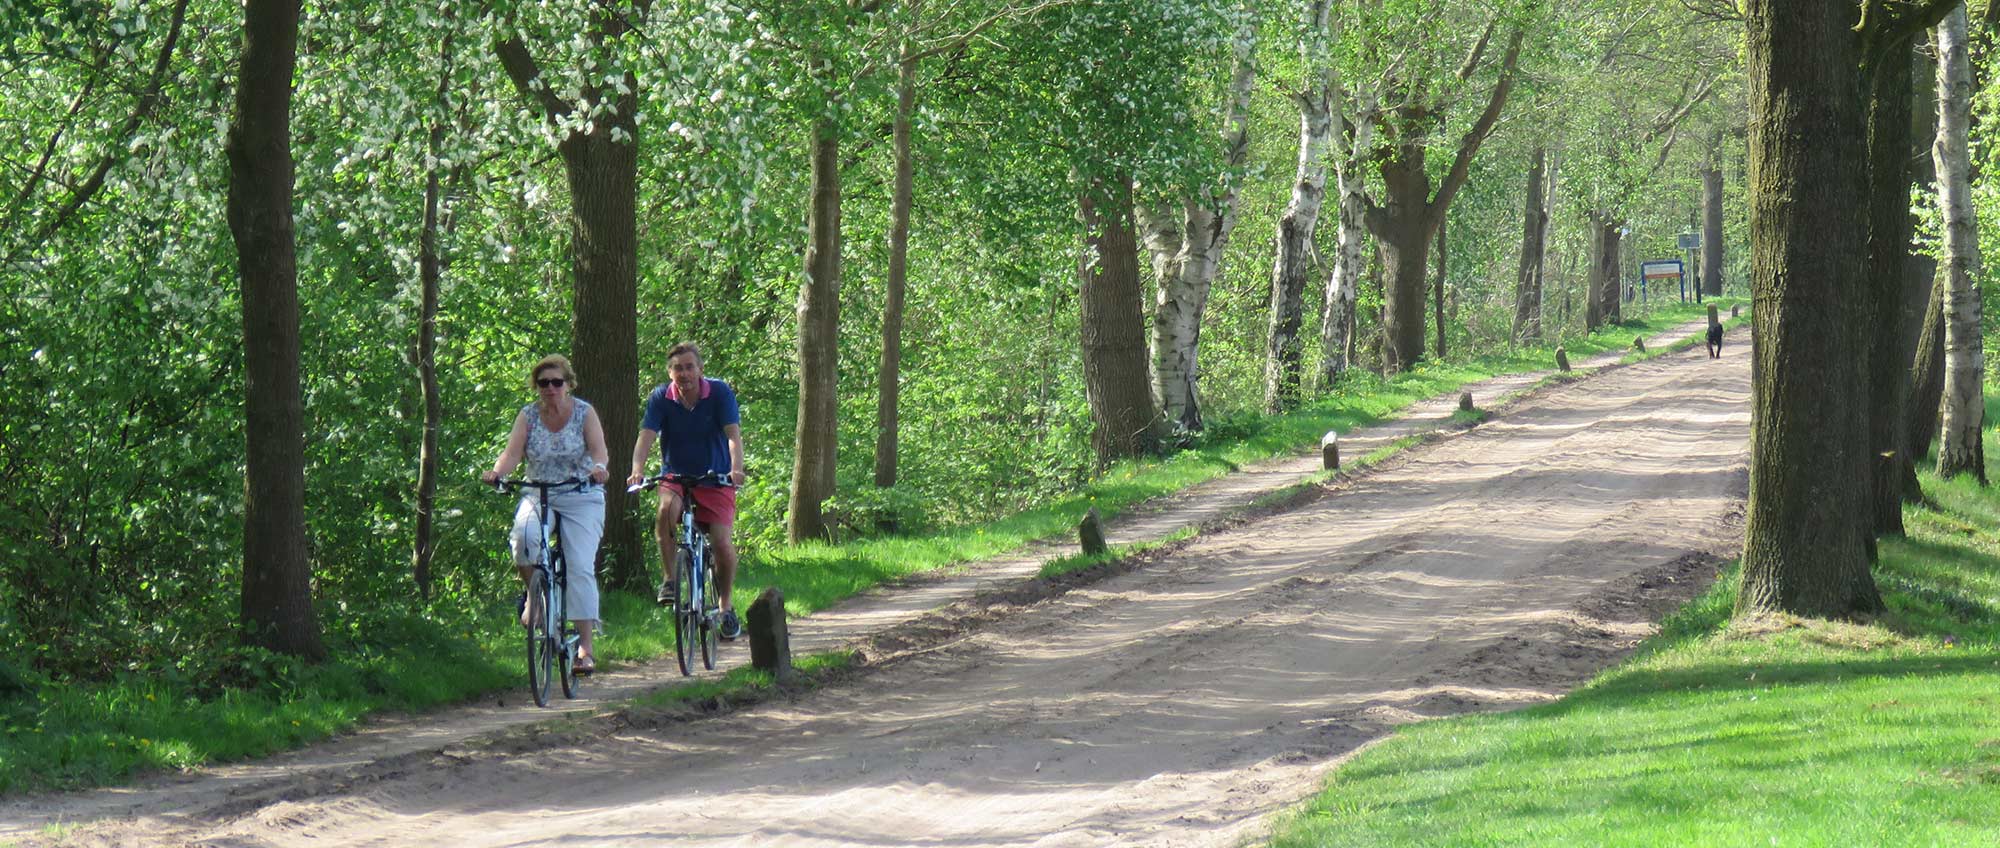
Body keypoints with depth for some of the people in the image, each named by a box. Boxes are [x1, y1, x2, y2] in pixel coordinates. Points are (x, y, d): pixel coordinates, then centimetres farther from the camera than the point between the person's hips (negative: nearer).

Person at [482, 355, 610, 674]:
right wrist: (497, 471, -31)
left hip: (581, 497, -2)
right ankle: (534, 593, -5)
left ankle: (586, 646, -10)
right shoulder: (528, 416, 3)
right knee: (523, 537, -31)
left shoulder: (584, 412, -2)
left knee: (581, 567, -12)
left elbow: (598, 448, -16)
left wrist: (599, 467, -39)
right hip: (538, 495, 2)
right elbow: (512, 452, -9)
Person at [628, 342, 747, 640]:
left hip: (715, 479, -1)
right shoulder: (660, 398, -8)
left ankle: (727, 606, 9)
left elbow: (733, 434, -20)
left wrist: (737, 469, -39)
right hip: (675, 476, 1)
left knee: (722, 542, -14)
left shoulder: (720, 393, -11)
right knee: (666, 509, -33)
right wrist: (637, 470, -37)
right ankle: (669, 579, -19)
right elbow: (646, 437, -18)